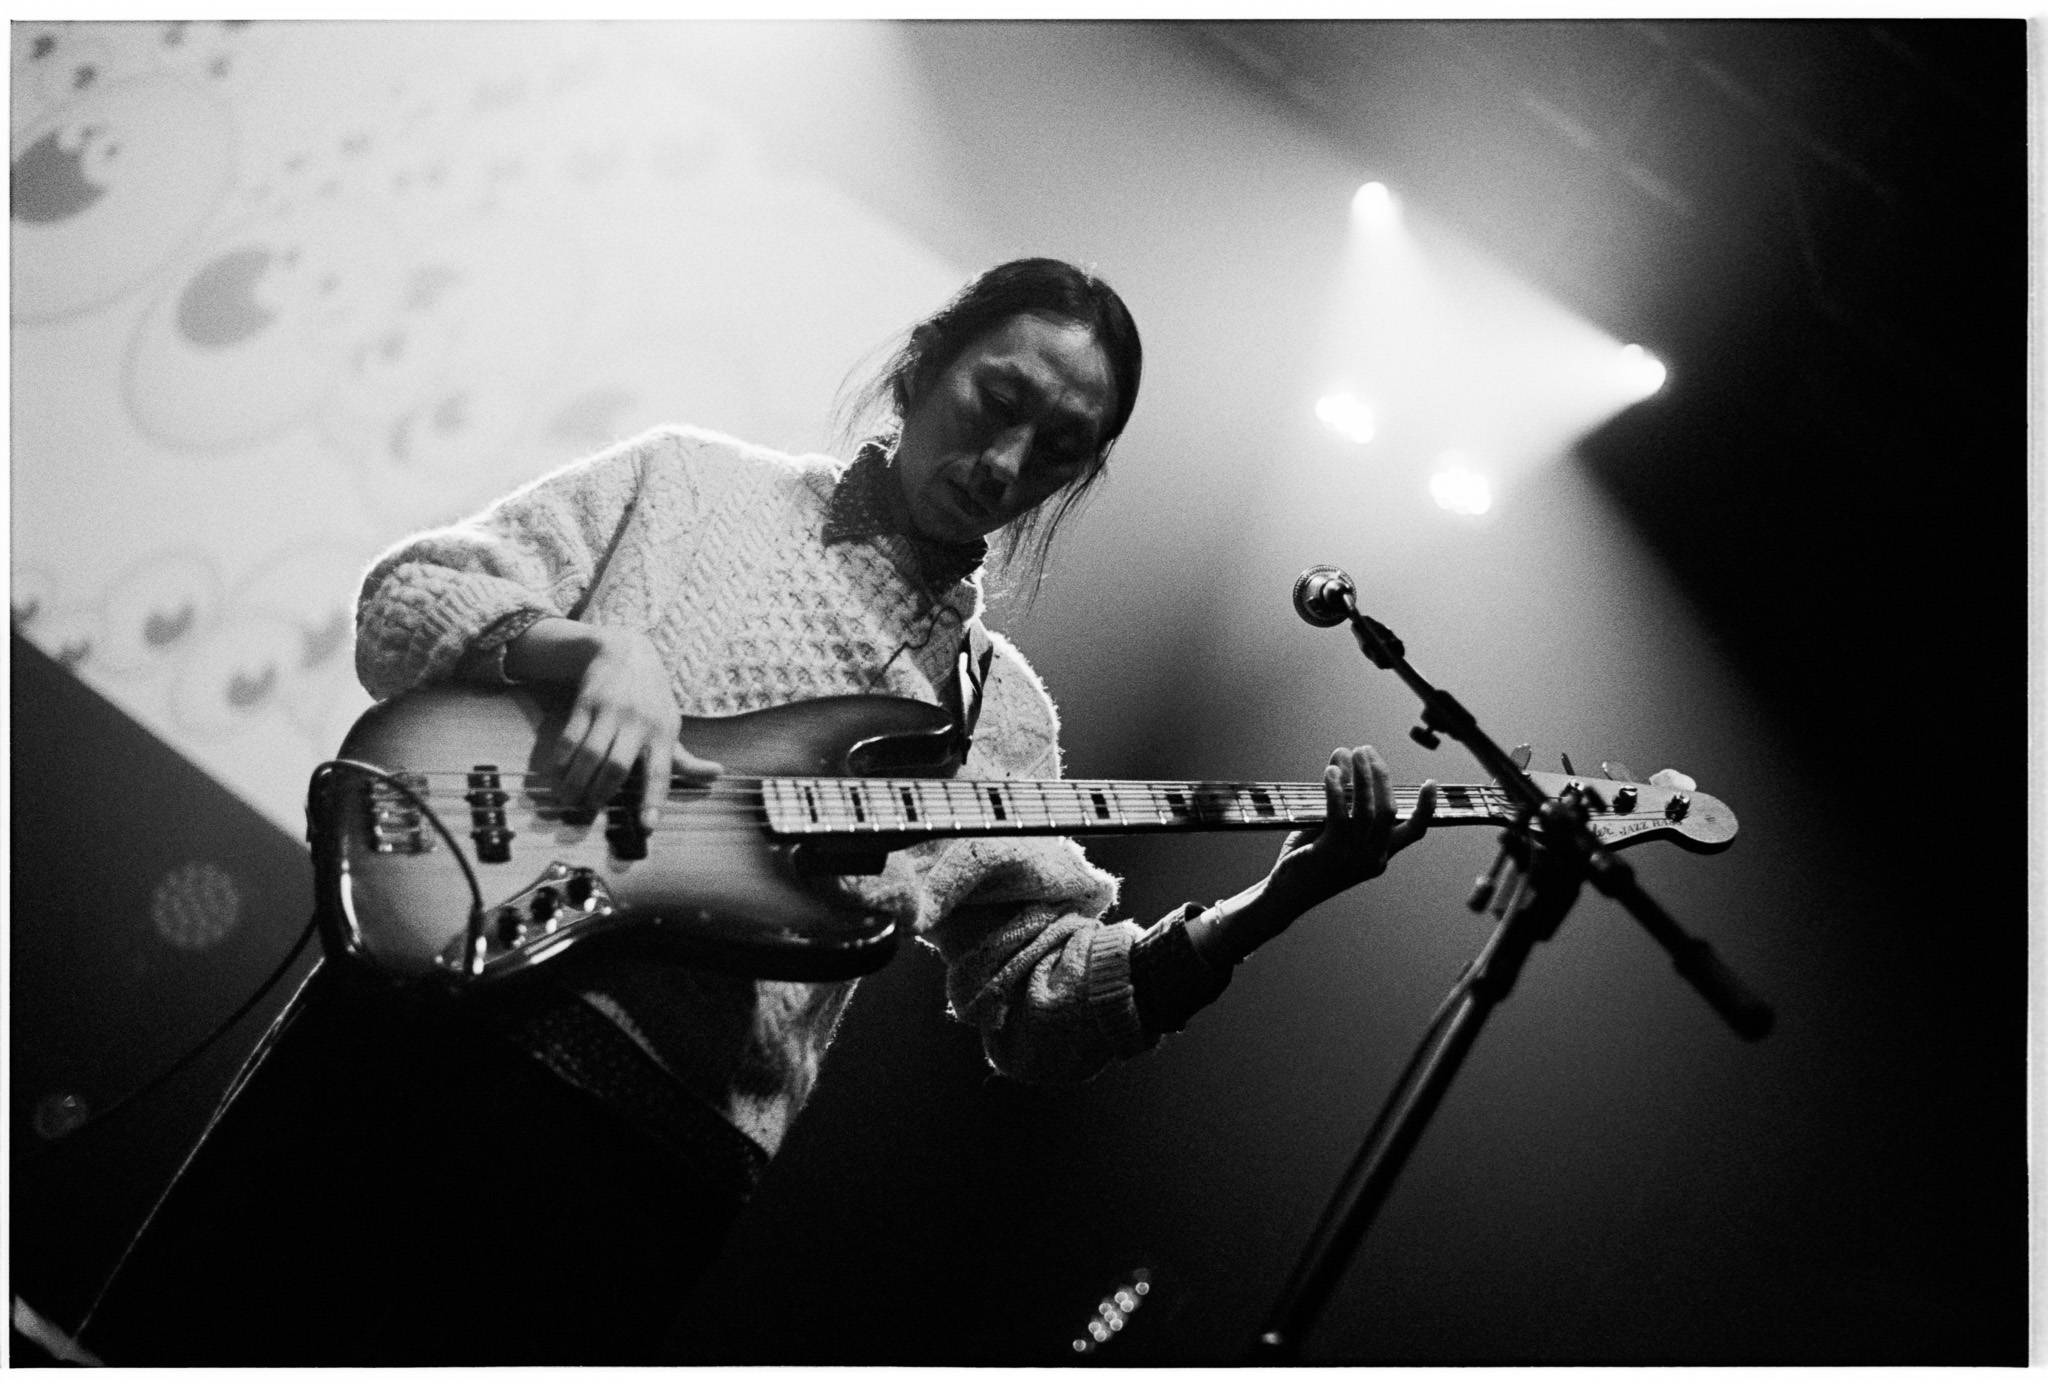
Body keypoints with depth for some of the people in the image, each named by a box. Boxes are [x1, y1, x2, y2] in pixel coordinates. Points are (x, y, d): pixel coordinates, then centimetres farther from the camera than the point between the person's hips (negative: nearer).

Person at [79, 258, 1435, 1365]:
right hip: (431, 1011, -1)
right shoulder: (689, 482, 9)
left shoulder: (1007, 719, 14)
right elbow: (402, 603, 4)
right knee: (163, 1331, -1)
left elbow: (1045, 999, 8)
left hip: (662, 1159, 1)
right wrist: (591, 644, -17)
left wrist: (1274, 900, -5)